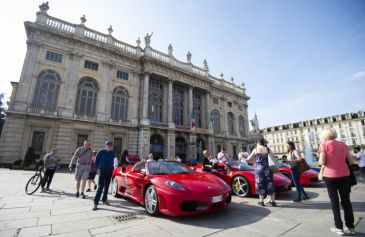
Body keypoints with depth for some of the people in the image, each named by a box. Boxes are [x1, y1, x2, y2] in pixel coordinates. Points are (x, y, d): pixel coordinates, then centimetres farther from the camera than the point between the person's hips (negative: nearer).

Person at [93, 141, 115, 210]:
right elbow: (96, 161, 3)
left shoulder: (112, 153, 4)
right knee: (100, 187, -9)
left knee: (106, 187, 13)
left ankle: (104, 200, 26)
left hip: (109, 171, 4)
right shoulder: (100, 152, -7)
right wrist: (99, 167, 6)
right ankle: (95, 203, -5)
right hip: (102, 171, -4)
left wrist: (111, 167, 6)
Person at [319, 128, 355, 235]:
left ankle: (339, 227, 14)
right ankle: (351, 227, 22)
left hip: (330, 176, -4)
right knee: (346, 200, 14)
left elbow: (322, 162, -13)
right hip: (344, 175, 5)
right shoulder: (343, 144, 6)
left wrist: (320, 159, 7)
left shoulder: (324, 145, -9)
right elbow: (351, 161, 7)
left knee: (334, 201, 8)